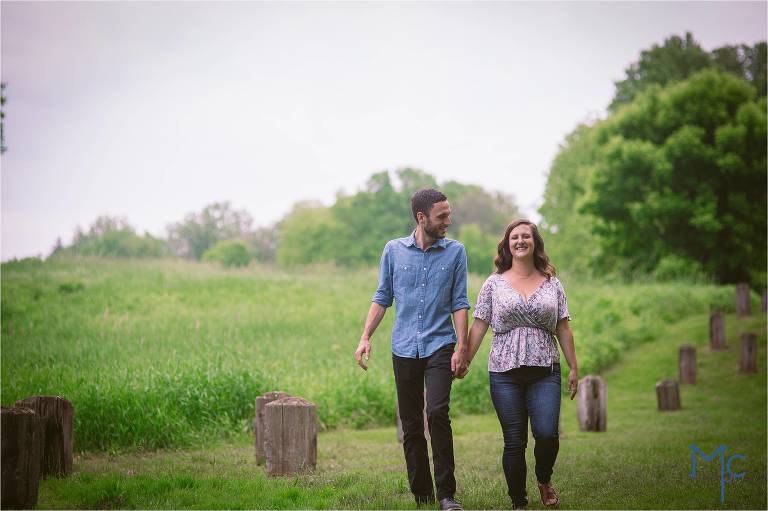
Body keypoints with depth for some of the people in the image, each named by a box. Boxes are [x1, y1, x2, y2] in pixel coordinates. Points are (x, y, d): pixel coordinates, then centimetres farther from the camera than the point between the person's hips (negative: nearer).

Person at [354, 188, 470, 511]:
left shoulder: (455, 252, 3)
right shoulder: (394, 250, 5)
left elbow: (459, 302, 2)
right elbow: (382, 297, 10)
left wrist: (461, 347, -6)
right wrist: (365, 338, 0)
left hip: (440, 346, -2)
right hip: (404, 349, 2)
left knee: (437, 413, -19)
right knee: (411, 424, 6)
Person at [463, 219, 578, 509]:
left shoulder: (552, 284, 10)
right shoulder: (494, 284, 7)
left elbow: (563, 329, 10)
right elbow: (479, 327, 6)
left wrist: (573, 368, 6)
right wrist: (465, 361, 0)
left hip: (545, 371, 0)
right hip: (505, 373, 0)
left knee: (546, 433, -14)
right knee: (514, 442, 0)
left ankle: (544, 480, 17)